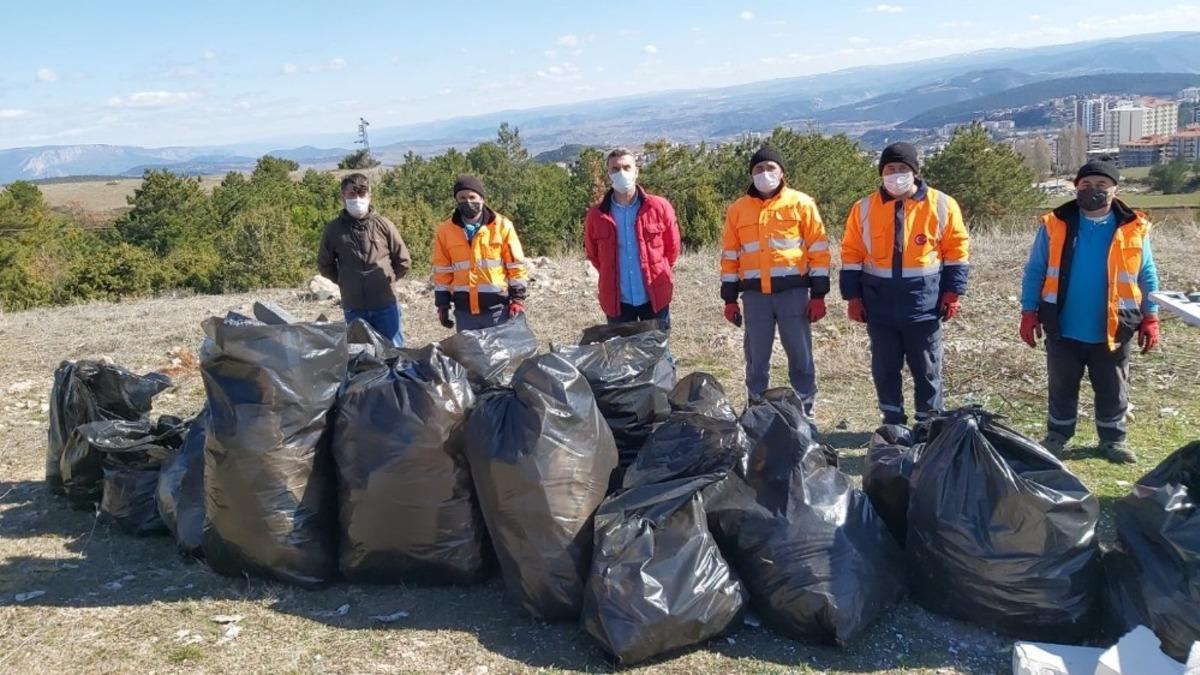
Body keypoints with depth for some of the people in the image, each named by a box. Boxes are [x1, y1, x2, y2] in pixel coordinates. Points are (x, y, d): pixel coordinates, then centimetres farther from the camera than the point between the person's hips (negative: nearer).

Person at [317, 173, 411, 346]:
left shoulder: (383, 225, -1)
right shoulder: (333, 229, 0)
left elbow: (403, 261, 7)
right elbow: (324, 265, 13)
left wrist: (388, 278, 3)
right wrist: (344, 281, 6)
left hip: (385, 305, -1)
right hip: (353, 308, 1)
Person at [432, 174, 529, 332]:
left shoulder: (502, 225, -3)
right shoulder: (445, 230, 3)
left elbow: (516, 265, 1)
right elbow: (442, 271, 8)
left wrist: (518, 298, -4)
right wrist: (442, 304, 7)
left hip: (498, 308, -2)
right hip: (464, 310, 2)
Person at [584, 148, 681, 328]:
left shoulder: (659, 207, -6)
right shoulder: (596, 215, -4)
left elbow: (672, 247, 5)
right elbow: (592, 252, 12)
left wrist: (658, 273, 10)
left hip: (655, 298, 0)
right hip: (617, 301, 0)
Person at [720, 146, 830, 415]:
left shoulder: (801, 203, 3)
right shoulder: (738, 209, 9)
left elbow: (819, 249, 2)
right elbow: (730, 256, 12)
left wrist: (818, 294, -4)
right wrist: (730, 299, 8)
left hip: (793, 292, -2)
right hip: (754, 295, 2)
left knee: (801, 358, 3)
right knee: (756, 360, 8)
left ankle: (804, 414, 15)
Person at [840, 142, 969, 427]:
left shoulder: (941, 205, -1)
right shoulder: (865, 208, 2)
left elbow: (956, 250, 2)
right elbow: (852, 254, 5)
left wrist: (952, 292, -4)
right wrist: (853, 296, 0)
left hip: (925, 303, -1)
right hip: (880, 305, 2)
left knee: (926, 369, 7)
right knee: (885, 368, 10)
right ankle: (893, 423, 23)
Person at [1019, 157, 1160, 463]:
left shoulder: (1134, 228, -3)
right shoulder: (1055, 225, -6)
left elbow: (1146, 276, 4)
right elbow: (1034, 272, -2)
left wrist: (1150, 317, 1)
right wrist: (1029, 312, -5)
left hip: (1113, 331, 1)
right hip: (1063, 329, -1)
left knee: (1113, 391, 15)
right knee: (1062, 388, 15)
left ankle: (1113, 438, 32)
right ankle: (1057, 435, 31)